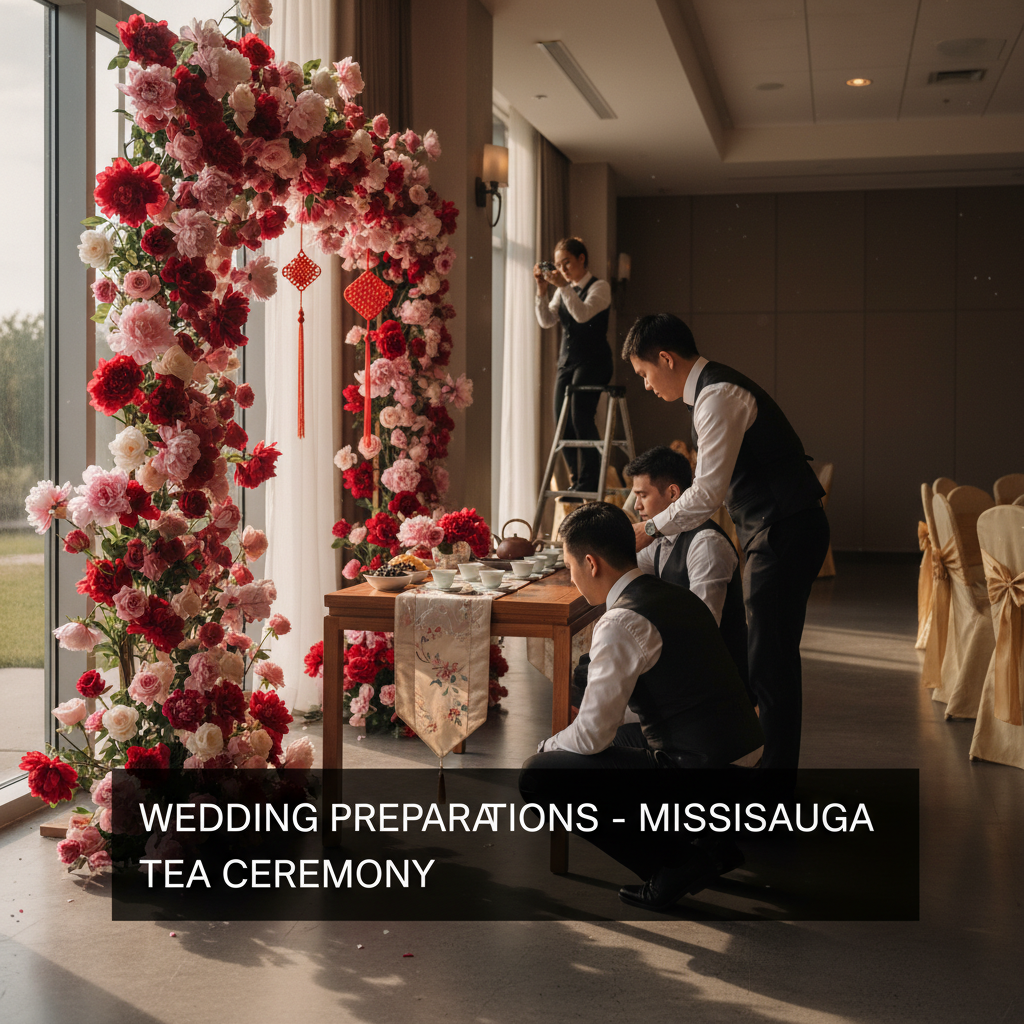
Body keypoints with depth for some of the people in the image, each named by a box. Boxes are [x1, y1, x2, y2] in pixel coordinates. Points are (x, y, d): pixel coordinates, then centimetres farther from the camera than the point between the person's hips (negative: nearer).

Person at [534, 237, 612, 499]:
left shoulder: (600, 287, -3)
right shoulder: (563, 291, 15)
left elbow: (583, 314, -20)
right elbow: (546, 321, 4)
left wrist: (563, 286, -25)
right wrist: (542, 290, -7)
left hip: (592, 360, -7)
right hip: (567, 359, 7)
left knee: (581, 417, -16)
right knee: (562, 421, 1)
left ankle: (590, 480, -9)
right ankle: (576, 480, 11)